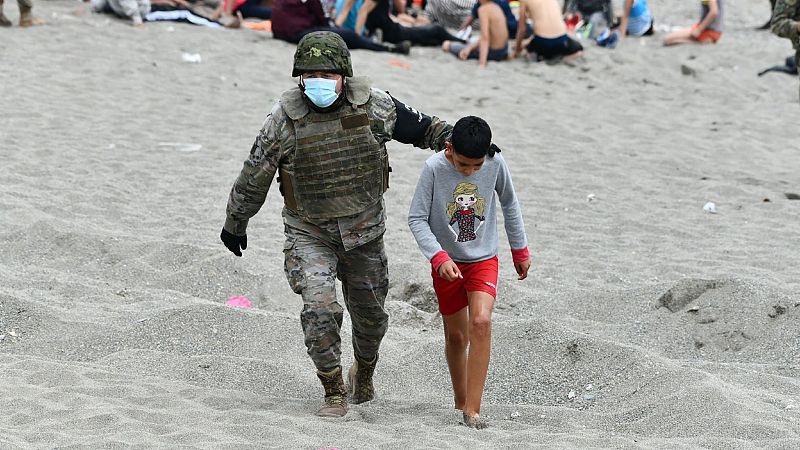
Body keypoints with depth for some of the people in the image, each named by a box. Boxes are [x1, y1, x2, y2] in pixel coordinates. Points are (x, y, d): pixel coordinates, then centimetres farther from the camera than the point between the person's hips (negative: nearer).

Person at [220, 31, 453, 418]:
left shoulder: (372, 105, -11)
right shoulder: (284, 118, -16)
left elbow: (418, 126, 6)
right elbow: (254, 176, -4)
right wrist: (234, 224, 5)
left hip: (364, 229, 3)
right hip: (309, 233, -2)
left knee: (370, 313, 15)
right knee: (320, 308, -19)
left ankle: (364, 371, 45)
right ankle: (334, 392, -3)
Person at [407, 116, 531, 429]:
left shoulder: (495, 164, -12)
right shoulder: (434, 168, -18)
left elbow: (509, 204, 7)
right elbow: (417, 219, -13)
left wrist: (520, 250, 14)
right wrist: (440, 258, -24)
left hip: (483, 259, 0)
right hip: (447, 263, 0)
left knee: (481, 322, -20)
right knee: (456, 335, 9)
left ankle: (472, 410, -19)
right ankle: (460, 403, 31)